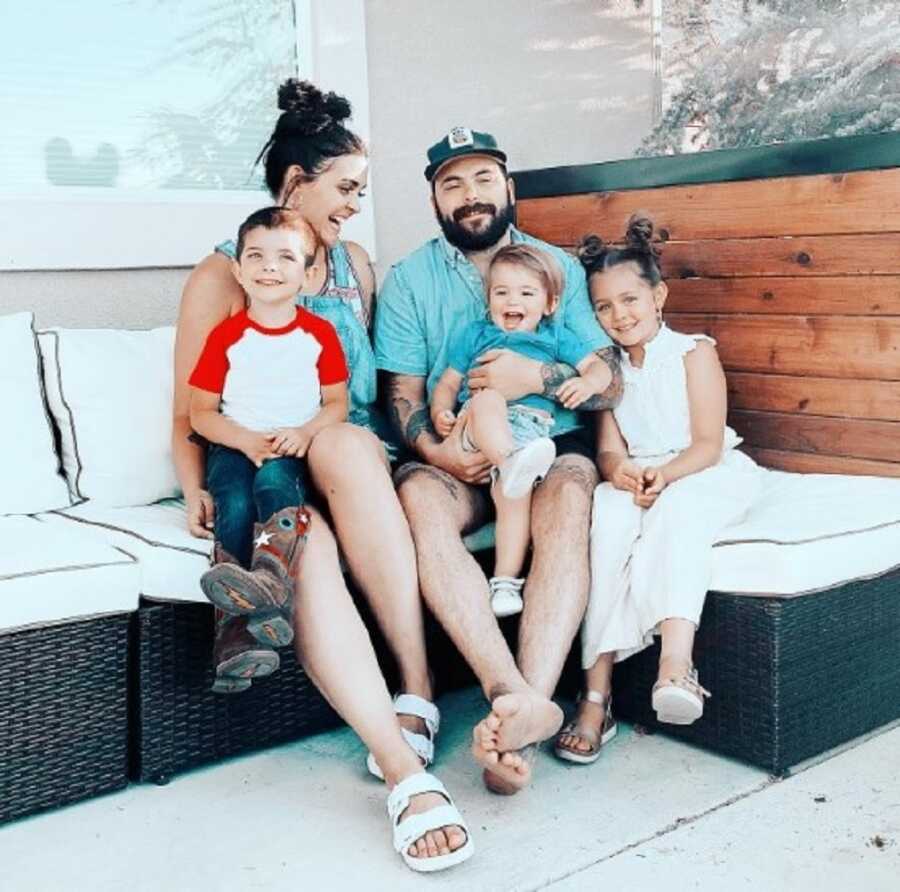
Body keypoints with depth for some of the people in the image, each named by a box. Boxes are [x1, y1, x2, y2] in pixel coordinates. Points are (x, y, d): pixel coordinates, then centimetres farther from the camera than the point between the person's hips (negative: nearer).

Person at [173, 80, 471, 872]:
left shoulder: (356, 265, 17)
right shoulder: (221, 275, 5)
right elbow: (189, 411, 1)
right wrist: (198, 490, -16)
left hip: (350, 459, 3)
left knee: (345, 443, -36)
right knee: (311, 549, -37)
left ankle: (415, 689, -36)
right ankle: (406, 770, -45)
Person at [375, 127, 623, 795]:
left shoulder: (560, 267, 10)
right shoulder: (409, 280, 9)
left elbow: (609, 383, 3)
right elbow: (403, 393, 4)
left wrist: (536, 376, -17)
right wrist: (433, 447, -18)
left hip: (551, 442, 0)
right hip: (456, 456, 0)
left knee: (568, 501, -35)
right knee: (418, 497, -35)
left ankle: (521, 708, -45)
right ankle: (520, 698, -45)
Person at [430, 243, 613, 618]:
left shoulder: (556, 338, 27)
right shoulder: (474, 334, 28)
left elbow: (600, 368, 20)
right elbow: (448, 383, 23)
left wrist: (587, 382, -5)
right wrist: (440, 412, 0)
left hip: (530, 428, 0)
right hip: (475, 428, 0)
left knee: (515, 492, -28)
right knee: (488, 398, -35)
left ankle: (505, 580, -27)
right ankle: (510, 464, -60)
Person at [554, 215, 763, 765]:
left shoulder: (694, 353, 1)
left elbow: (708, 445, -7)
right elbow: (609, 447, 4)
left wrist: (664, 475, -27)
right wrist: (620, 471, -22)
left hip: (705, 475, -2)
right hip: (638, 479, 3)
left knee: (676, 509, -38)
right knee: (609, 511, -33)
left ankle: (676, 665, -54)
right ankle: (597, 693, -37)